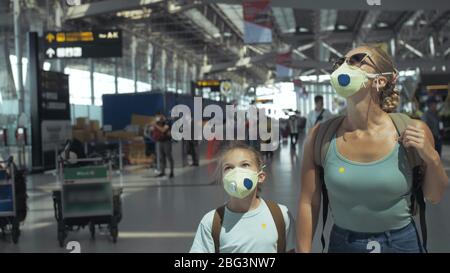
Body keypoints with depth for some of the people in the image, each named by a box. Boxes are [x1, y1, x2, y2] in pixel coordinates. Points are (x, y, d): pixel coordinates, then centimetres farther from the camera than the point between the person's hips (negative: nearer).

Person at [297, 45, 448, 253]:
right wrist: (303, 251, -6)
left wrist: (431, 159, -17)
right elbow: (308, 203, -7)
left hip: (402, 243, 0)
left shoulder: (412, 132, -12)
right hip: (342, 243, 0)